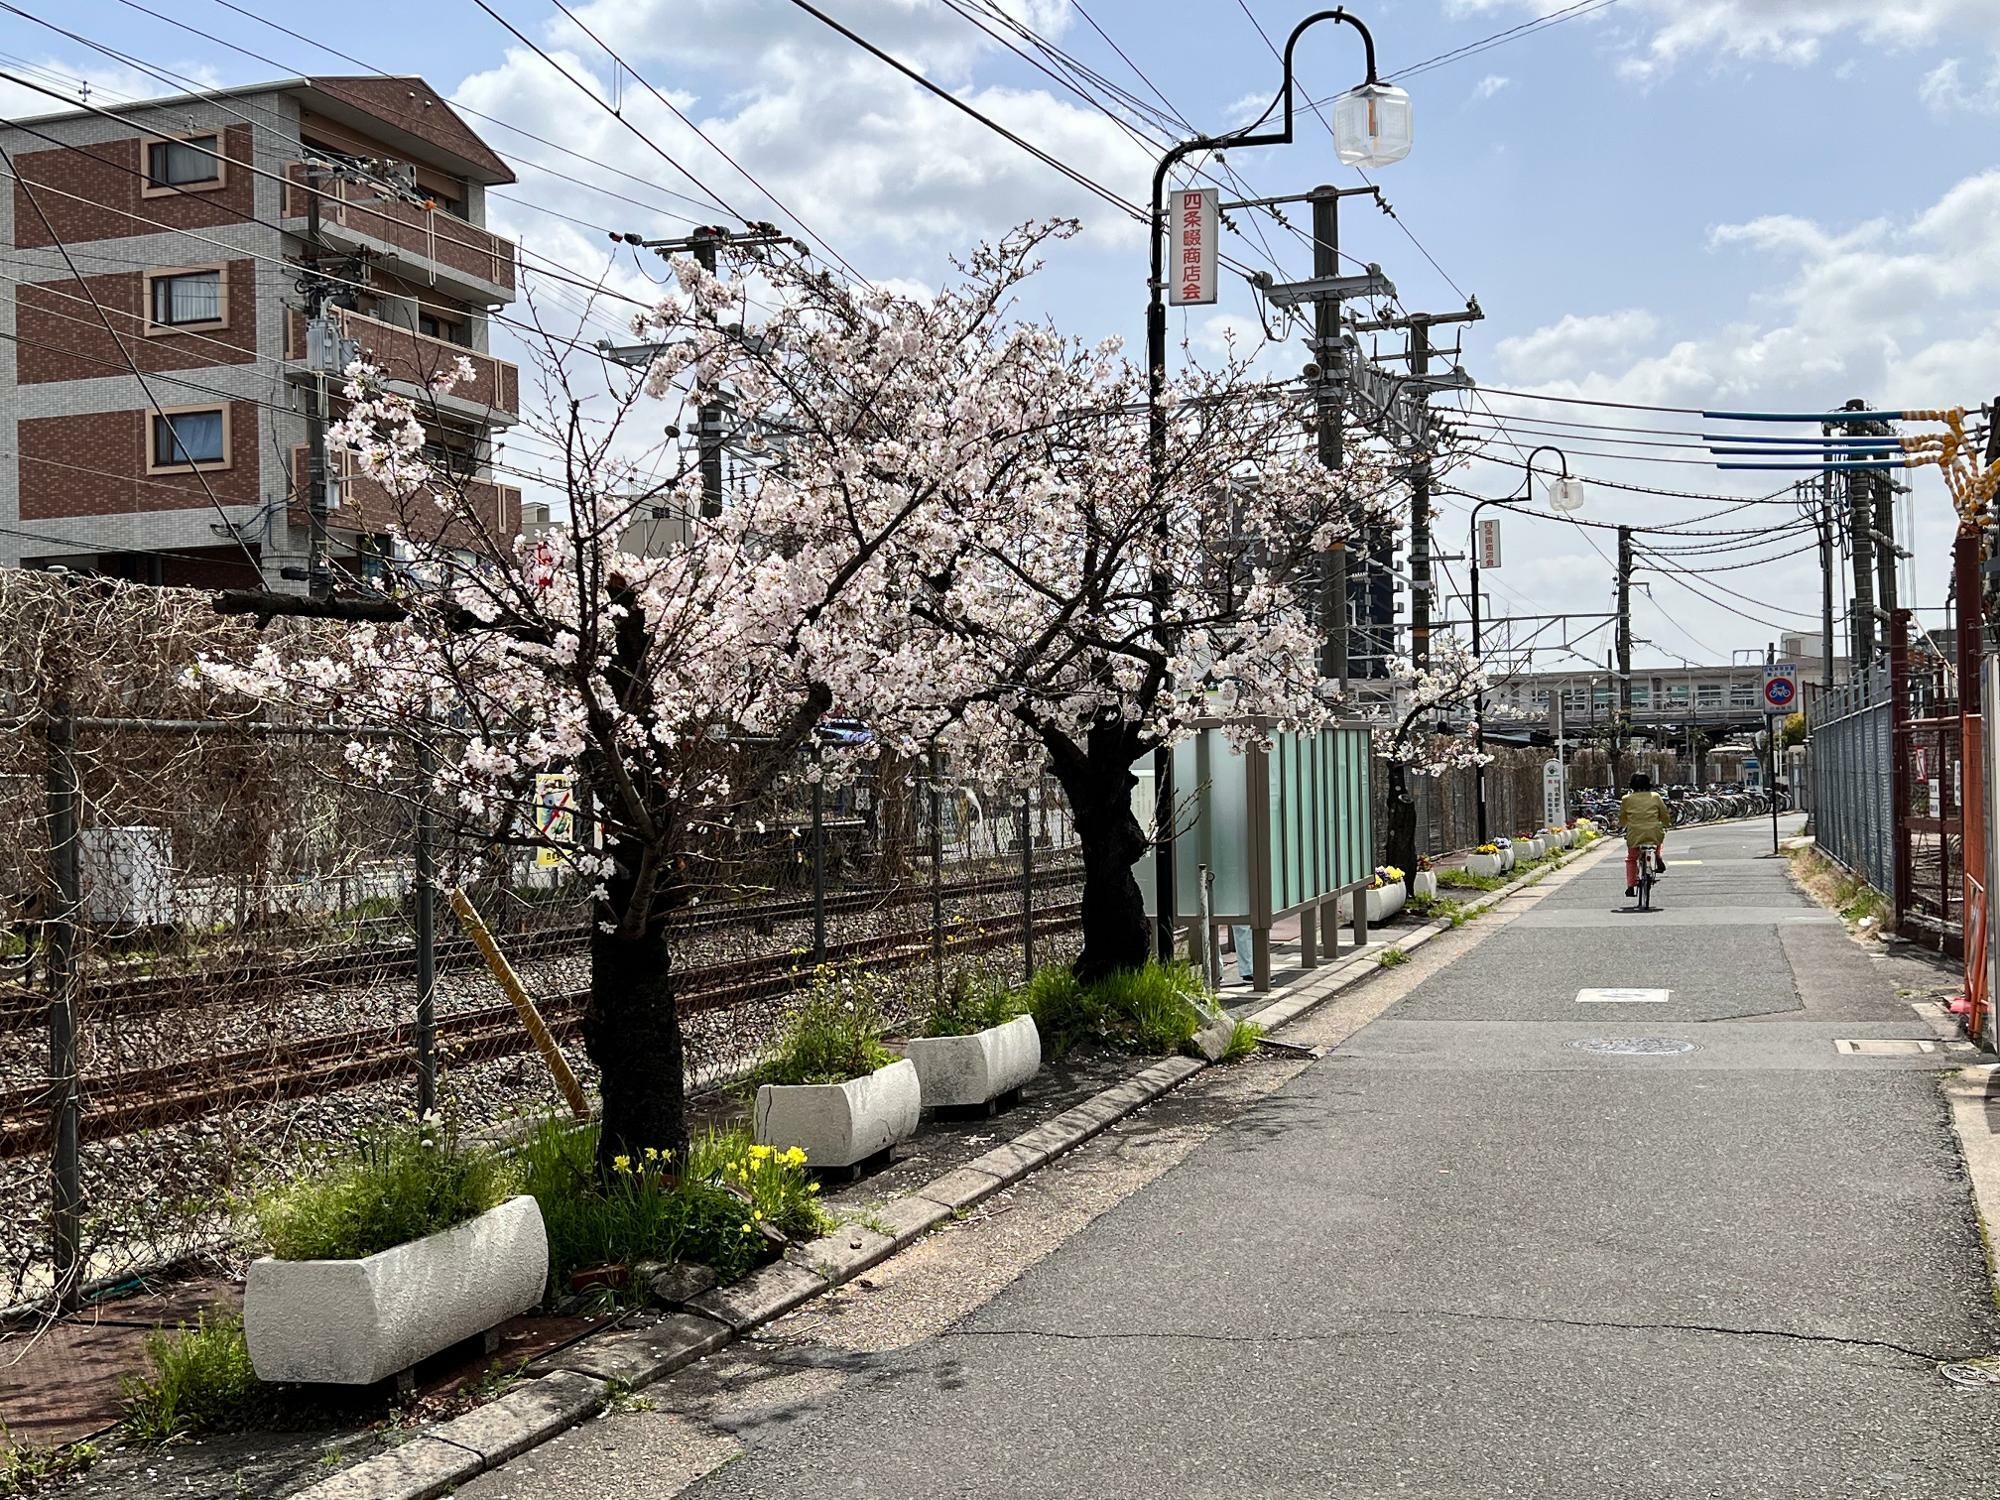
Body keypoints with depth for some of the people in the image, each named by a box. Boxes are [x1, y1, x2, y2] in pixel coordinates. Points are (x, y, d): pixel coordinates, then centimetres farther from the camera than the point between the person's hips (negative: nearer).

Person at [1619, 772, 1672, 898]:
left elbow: (1622, 820, 14)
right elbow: (1666, 818, 9)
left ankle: (1630, 886, 13)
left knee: (1631, 859, 24)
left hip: (1634, 836, 0)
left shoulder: (1626, 799, 3)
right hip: (1654, 835, 0)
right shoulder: (1655, 797, 3)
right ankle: (1658, 858, 21)